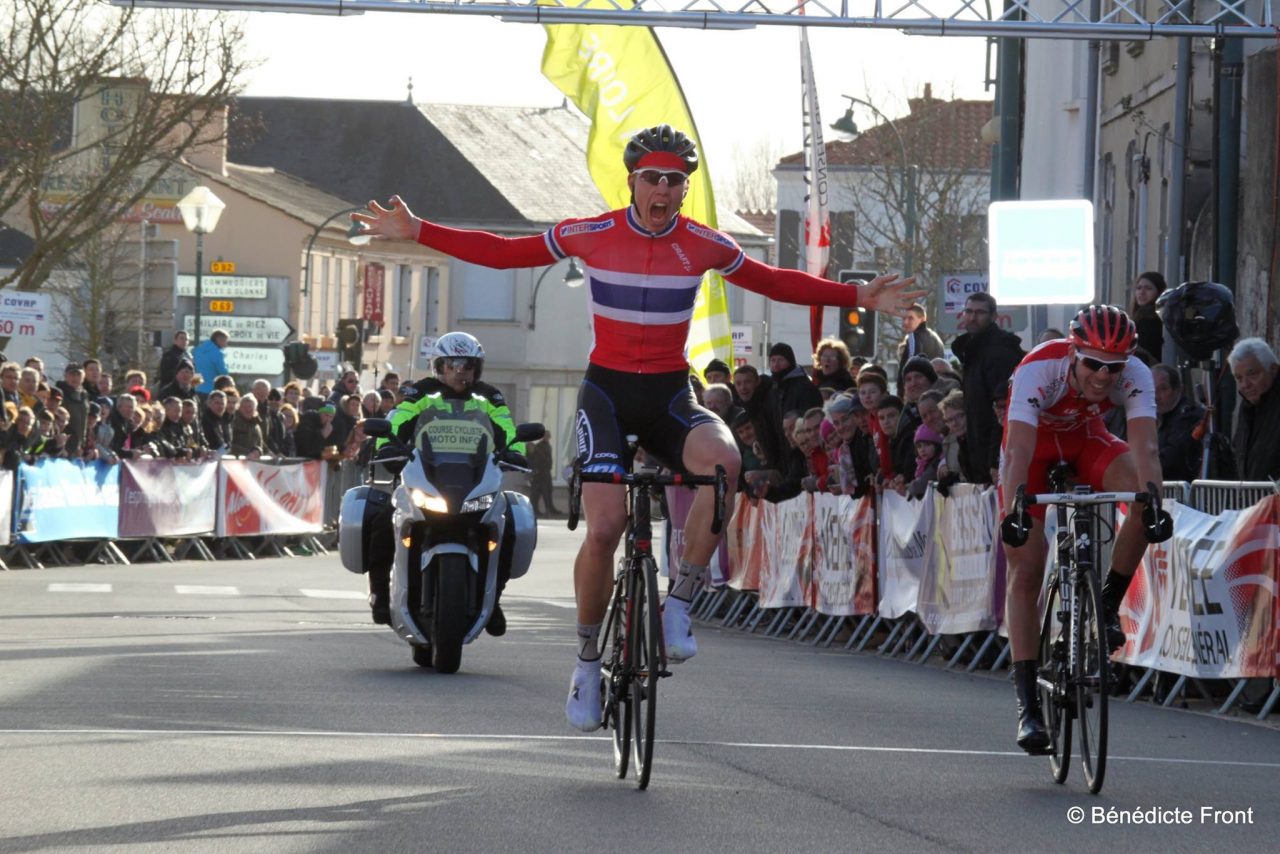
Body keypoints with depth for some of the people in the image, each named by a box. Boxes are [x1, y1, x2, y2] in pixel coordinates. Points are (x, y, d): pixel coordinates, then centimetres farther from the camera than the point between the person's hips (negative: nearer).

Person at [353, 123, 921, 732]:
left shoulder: (705, 245, 0)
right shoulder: (591, 236, -4)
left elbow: (775, 283, 15)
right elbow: (503, 252, 5)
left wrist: (857, 297, 9)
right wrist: (416, 232, 0)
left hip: (670, 395, 1)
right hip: (607, 390, -1)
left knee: (724, 461, -33)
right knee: (604, 528, -19)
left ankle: (678, 605, -20)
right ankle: (587, 660, 3)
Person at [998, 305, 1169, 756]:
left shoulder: (1135, 376, -29)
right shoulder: (1038, 371, -36)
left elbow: (1145, 448, -39)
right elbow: (1019, 450, -45)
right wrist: (1013, 512, -58)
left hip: (1085, 440, 2)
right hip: (1035, 443, -2)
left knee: (1144, 498, -29)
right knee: (1025, 571, -10)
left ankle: (1108, 605, -10)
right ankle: (1027, 705, -8)